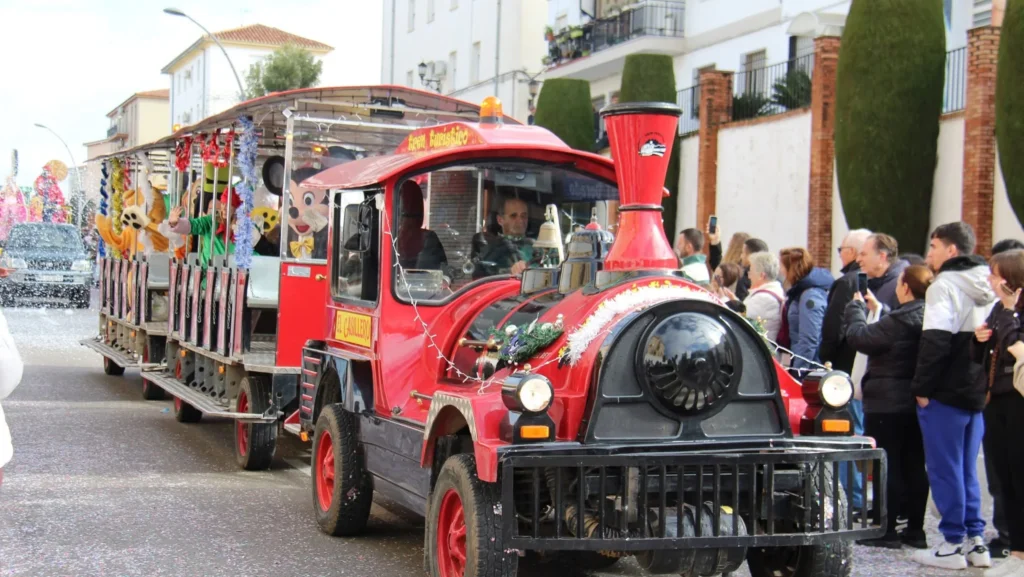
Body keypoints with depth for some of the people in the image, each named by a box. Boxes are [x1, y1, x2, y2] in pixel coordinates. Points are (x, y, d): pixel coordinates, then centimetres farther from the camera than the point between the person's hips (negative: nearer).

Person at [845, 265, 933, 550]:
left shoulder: (901, 320, -21)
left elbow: (859, 337, -18)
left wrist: (857, 307, -2)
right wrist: (877, 308, 19)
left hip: (888, 403, -8)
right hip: (916, 402, 8)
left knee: (886, 467, -1)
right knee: (914, 467, 12)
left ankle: (887, 530, 2)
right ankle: (915, 529, 16)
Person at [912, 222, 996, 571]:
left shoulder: (945, 285, -13)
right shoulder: (985, 287, 13)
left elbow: (935, 342, -20)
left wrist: (922, 388, -13)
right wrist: (984, 383, 16)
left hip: (945, 395, -8)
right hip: (976, 392, 8)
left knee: (944, 469, -1)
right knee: (967, 470, 14)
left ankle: (953, 544, 1)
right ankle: (975, 541, 15)